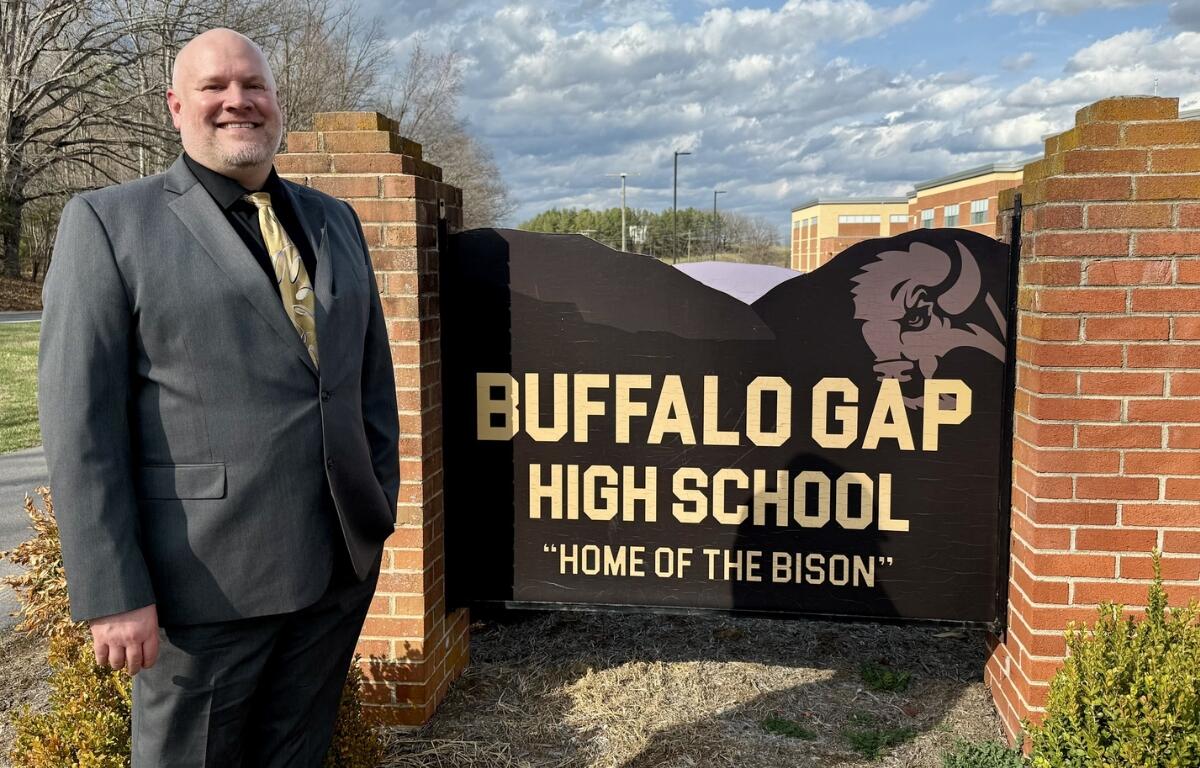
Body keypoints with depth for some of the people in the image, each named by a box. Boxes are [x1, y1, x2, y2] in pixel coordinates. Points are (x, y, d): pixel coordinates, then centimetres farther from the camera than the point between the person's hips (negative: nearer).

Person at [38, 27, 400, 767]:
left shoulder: (334, 220, 11)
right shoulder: (110, 221, -4)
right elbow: (81, 422, -9)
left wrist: (381, 507, 10)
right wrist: (112, 593, -13)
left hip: (341, 563, 5)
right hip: (209, 577, -4)